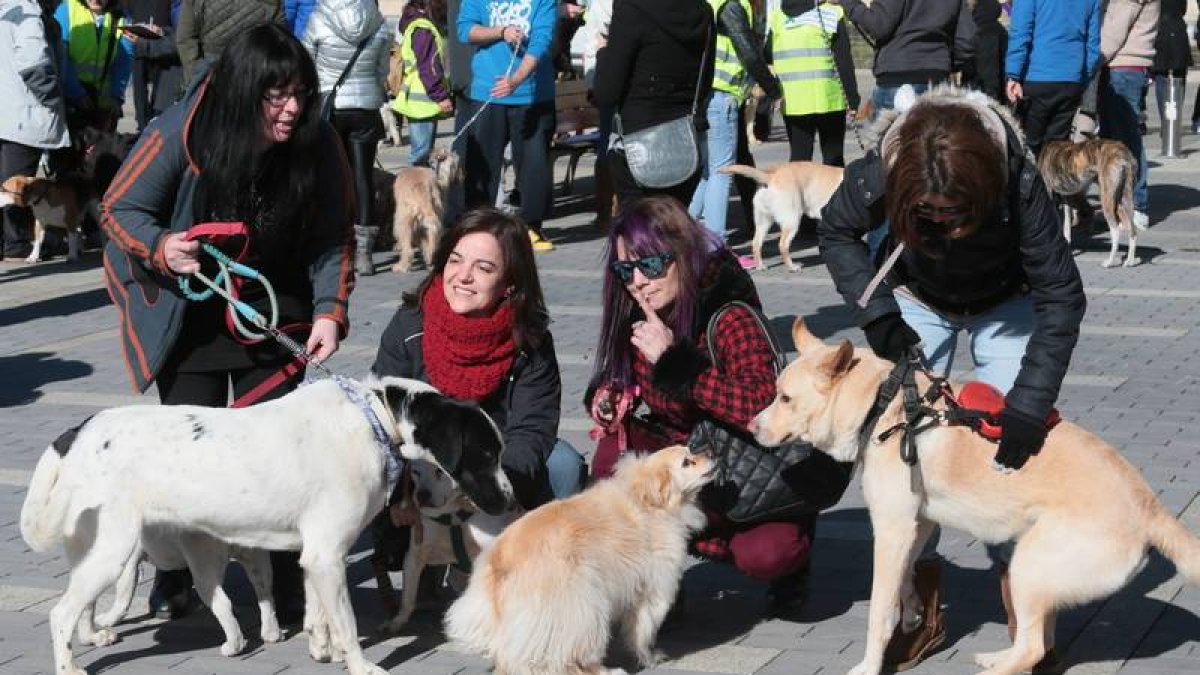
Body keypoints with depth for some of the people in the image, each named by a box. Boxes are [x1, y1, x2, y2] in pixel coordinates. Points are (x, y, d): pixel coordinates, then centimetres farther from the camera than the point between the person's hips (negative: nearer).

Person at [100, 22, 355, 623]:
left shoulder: (317, 146, -15)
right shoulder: (180, 134, -23)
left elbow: (333, 240, -3)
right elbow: (120, 208, -12)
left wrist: (331, 310, -15)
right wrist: (161, 247, -31)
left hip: (273, 314, 1)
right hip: (189, 318, -1)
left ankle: (286, 586, 8)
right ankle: (174, 577, 21)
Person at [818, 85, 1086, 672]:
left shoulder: (1017, 182, -39)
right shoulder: (879, 174, -36)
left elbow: (1062, 297, -31)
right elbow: (835, 232, -12)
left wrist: (1029, 404, -37)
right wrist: (876, 313, -24)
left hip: (1005, 304, -1)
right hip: (917, 302, 2)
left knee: (1016, 446, -9)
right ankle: (924, 611, 6)